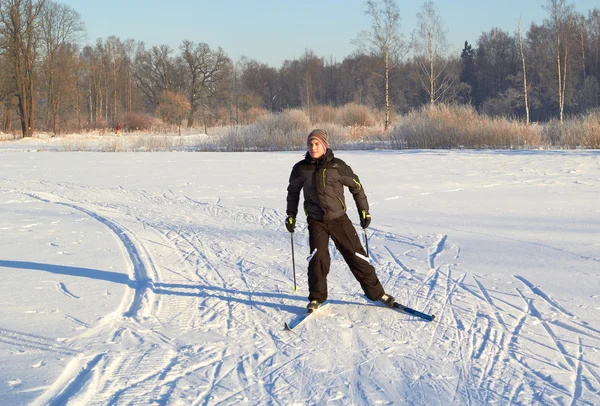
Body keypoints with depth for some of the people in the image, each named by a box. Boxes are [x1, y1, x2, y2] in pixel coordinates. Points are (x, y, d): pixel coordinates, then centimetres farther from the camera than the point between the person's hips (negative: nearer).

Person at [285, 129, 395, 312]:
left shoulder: (337, 166, -8)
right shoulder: (301, 169, -2)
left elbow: (356, 186, 3)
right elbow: (293, 191, 15)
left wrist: (364, 211, 4)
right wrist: (291, 215, 15)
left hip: (339, 219, 0)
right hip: (316, 220, 1)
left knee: (356, 255, 1)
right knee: (318, 257, -16)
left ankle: (376, 292, 14)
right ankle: (316, 297, 3)